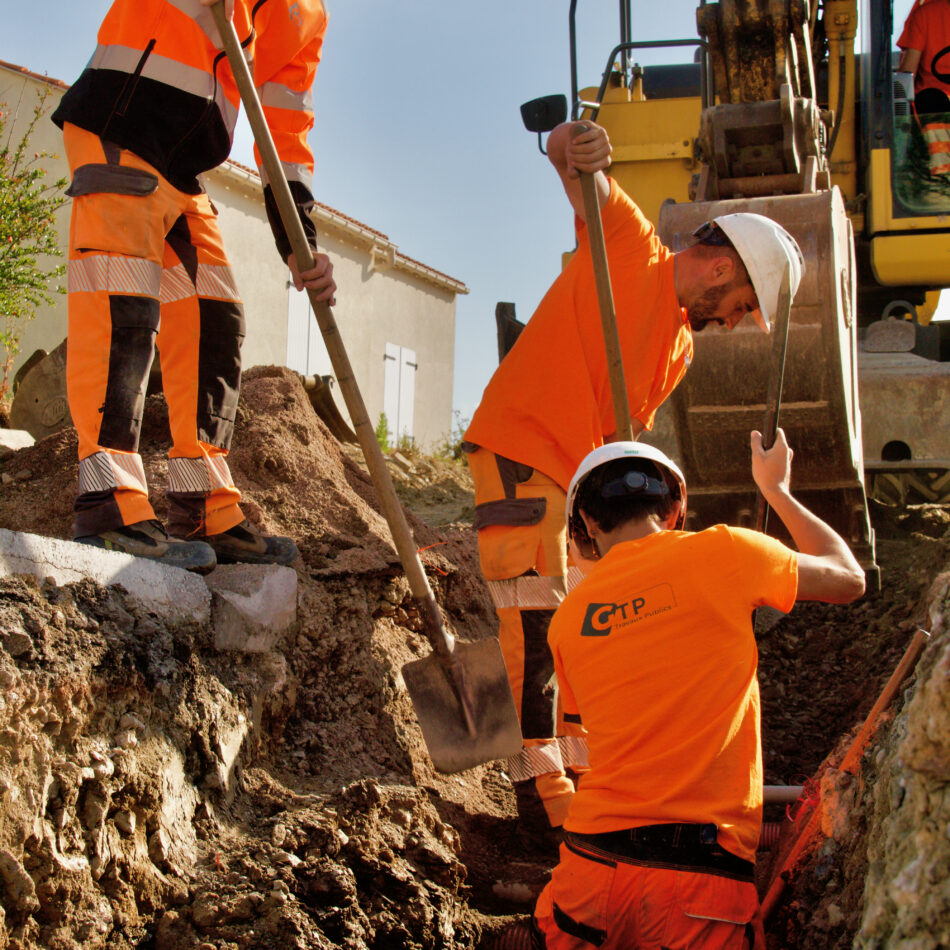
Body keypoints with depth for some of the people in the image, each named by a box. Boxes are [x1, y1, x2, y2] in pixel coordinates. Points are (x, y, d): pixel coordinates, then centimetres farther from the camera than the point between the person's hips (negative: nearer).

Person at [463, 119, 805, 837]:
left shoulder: (680, 347, 16)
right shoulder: (629, 242, -3)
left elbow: (624, 433, 11)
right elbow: (565, 157, -8)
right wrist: (577, 149, -31)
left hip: (577, 478, 9)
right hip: (518, 452, -9)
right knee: (538, 628, -9)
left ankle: (579, 775, 24)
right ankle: (541, 794, -4)